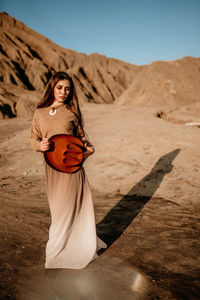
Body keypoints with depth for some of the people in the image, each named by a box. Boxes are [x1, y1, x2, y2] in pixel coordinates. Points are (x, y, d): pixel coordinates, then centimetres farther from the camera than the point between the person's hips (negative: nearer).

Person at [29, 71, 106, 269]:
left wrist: (89, 148, -9)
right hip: (51, 166, 3)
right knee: (57, 207, 11)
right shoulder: (40, 113, 5)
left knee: (68, 208, 3)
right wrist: (40, 145, -13)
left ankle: (56, 251, 23)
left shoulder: (71, 112, 0)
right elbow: (33, 138, 9)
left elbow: (81, 135, 10)